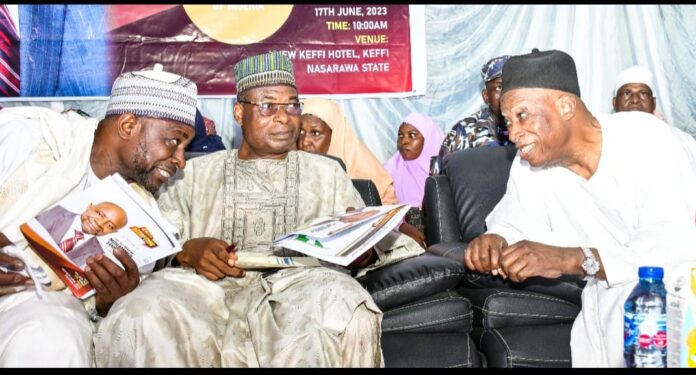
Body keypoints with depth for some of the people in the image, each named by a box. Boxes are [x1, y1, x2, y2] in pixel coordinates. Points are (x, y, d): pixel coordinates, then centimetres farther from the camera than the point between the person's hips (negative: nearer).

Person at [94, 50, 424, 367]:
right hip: (210, 285, 0)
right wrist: (187, 250, -11)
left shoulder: (326, 172, 25)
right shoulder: (195, 172, 22)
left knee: (344, 310, -37)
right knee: (141, 316, -34)